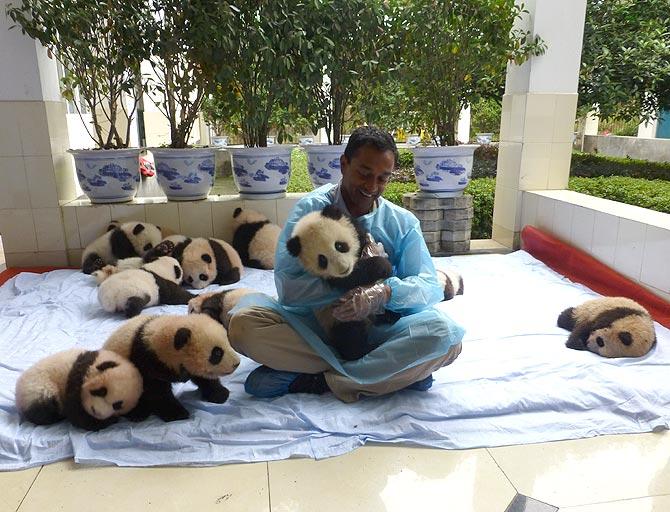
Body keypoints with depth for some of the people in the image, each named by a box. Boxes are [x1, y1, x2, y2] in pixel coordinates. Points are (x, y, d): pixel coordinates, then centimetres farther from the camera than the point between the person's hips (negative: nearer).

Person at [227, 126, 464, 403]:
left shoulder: (403, 223, 1)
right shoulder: (311, 209, -5)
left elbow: (430, 287, -7)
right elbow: (287, 287, -14)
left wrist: (386, 292, -28)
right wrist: (355, 283, -22)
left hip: (377, 329, 1)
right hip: (313, 324, 0)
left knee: (444, 335, -26)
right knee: (243, 322, -27)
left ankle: (318, 380, -22)